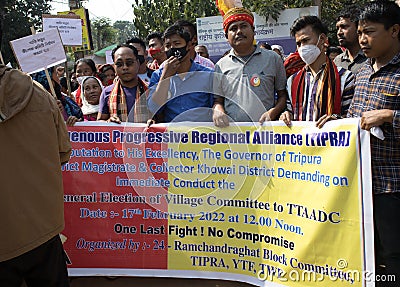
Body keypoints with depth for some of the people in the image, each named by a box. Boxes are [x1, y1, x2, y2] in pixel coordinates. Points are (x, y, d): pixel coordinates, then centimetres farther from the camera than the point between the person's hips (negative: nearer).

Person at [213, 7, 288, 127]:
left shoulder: (273, 59, 14)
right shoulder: (221, 65, 18)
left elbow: (283, 95, 14)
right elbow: (217, 100, 21)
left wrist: (272, 113, -5)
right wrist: (217, 111, -2)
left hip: (264, 128, -2)